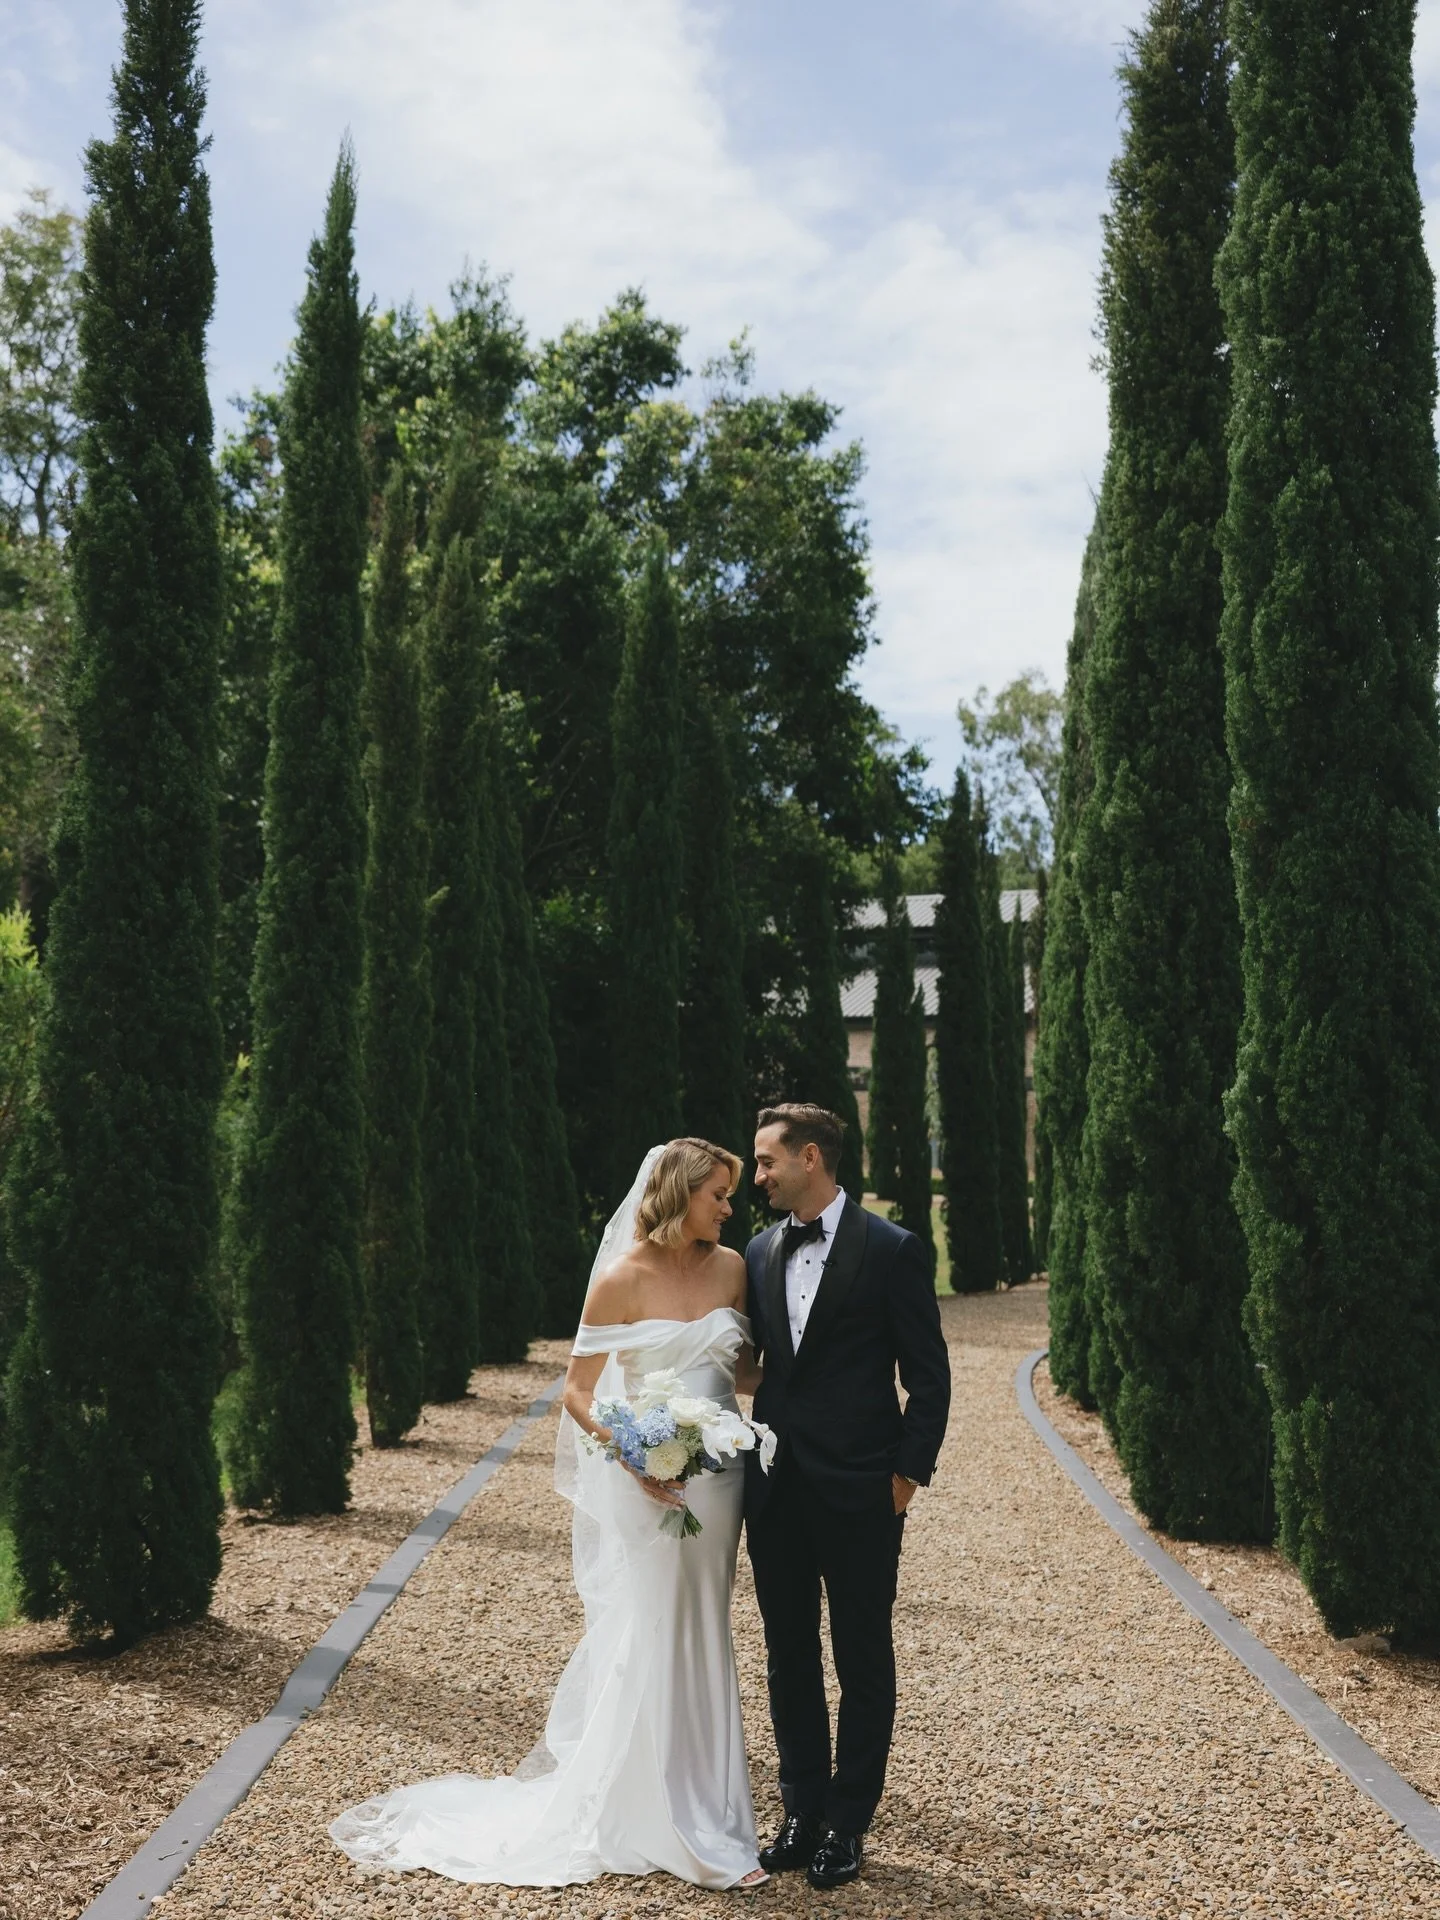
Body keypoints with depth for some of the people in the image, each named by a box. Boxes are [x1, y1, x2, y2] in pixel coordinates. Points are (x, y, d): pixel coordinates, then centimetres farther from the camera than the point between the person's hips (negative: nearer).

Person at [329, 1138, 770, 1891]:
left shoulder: (731, 1268, 2)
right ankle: (657, 1821, 19)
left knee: (702, 1644, 14)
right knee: (650, 1645, 3)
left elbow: (744, 1371, 11)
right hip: (649, 1487, -5)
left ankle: (698, 1805, 29)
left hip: (717, 1481, 5)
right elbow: (578, 1391, -8)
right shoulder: (622, 1280, -12)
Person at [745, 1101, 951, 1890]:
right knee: (788, 1656, 13)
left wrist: (908, 1472, -10)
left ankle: (847, 1824, 21)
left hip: (859, 1491, -5)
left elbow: (928, 1374, -7)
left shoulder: (891, 1250, -9)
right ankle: (803, 1810, 27)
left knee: (862, 1661, 8)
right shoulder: (760, 1251, 7)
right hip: (775, 1486, 5)